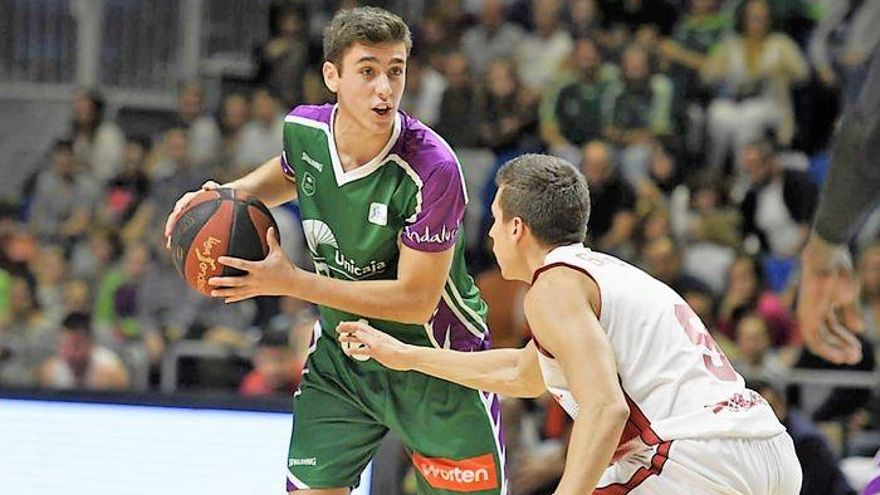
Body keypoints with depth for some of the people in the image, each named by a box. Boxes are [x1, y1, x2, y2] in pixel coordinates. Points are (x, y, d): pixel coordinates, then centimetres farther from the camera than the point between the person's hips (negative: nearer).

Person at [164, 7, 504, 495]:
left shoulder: (432, 168, -29)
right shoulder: (303, 129, -10)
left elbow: (416, 300, -26)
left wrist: (290, 282, -27)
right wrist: (228, 194, -3)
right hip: (338, 353, 4)